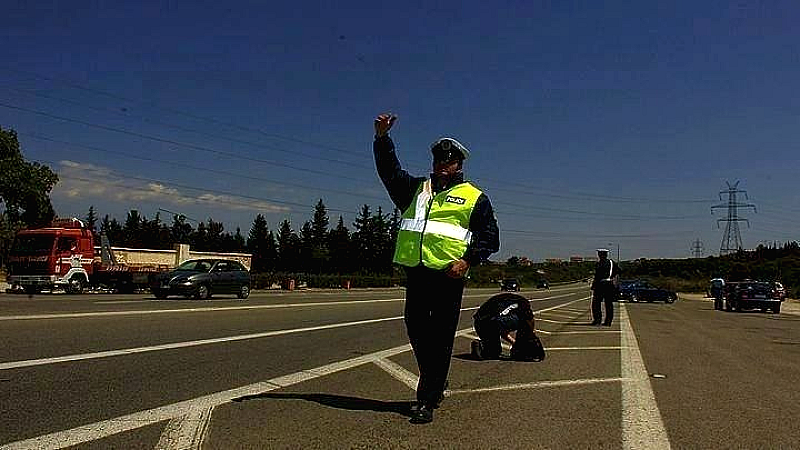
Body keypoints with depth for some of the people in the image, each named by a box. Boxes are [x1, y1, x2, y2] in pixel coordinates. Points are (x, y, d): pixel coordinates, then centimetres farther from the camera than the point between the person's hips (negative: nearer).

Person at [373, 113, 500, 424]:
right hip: (415, 271, 5)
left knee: (440, 337, -3)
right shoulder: (416, 188, 21)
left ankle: (427, 400, 3)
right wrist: (382, 138, 7)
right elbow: (390, 171, 19)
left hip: (448, 275, -4)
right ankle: (436, 383, 31)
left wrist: (468, 261, -9)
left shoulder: (474, 197, 10)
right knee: (416, 329, 10)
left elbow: (490, 237, 5)